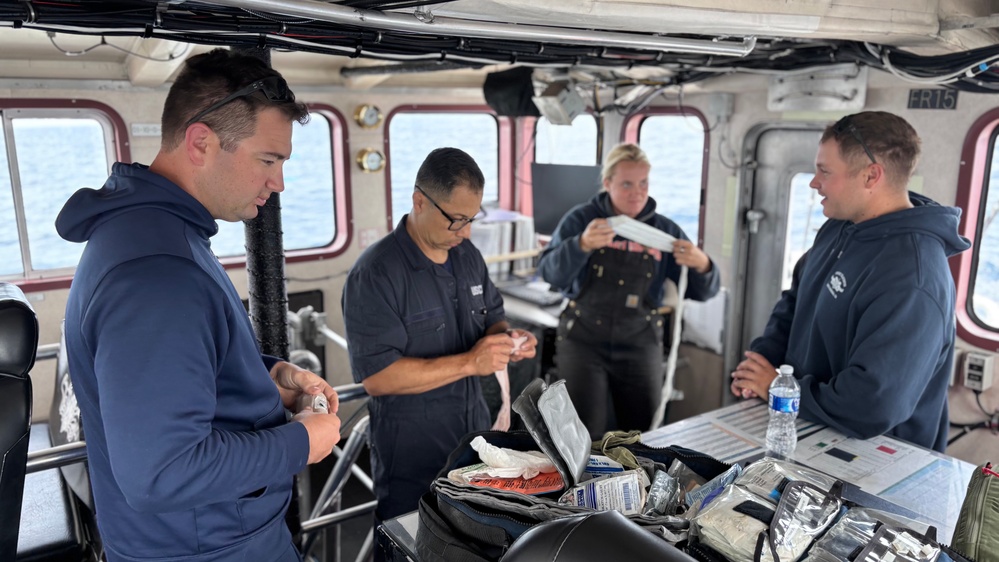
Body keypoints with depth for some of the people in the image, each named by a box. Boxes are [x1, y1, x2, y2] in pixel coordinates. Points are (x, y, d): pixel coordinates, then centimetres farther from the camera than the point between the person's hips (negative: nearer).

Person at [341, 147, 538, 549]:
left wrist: (506, 337, -8)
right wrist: (469, 362, -28)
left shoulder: (468, 256, 4)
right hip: (412, 452, -6)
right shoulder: (376, 274, -20)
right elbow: (376, 376, -25)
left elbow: (490, 316, 16)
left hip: (474, 431, 7)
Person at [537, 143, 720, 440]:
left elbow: (700, 292, 2)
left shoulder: (664, 229, 2)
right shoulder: (582, 218, -4)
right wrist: (581, 245, -33)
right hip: (583, 341, -2)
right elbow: (550, 273, -15)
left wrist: (701, 265, -20)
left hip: (641, 345, 2)